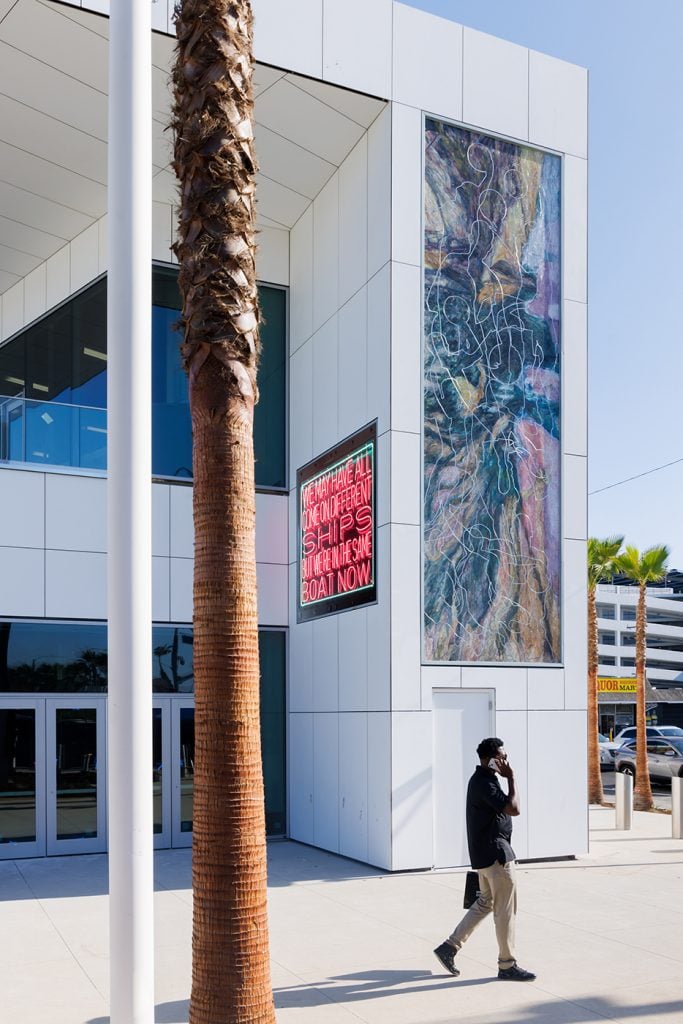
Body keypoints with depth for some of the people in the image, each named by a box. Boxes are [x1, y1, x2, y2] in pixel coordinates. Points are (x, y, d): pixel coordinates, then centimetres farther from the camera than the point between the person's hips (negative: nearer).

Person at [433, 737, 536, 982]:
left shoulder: (482, 780, 13)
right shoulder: (484, 783, -20)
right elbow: (514, 809, -27)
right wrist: (511, 778, -19)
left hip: (485, 854, 11)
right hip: (495, 853, -11)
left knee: (484, 903, 18)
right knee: (505, 909, 0)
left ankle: (449, 947, 18)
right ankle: (507, 965, 11)